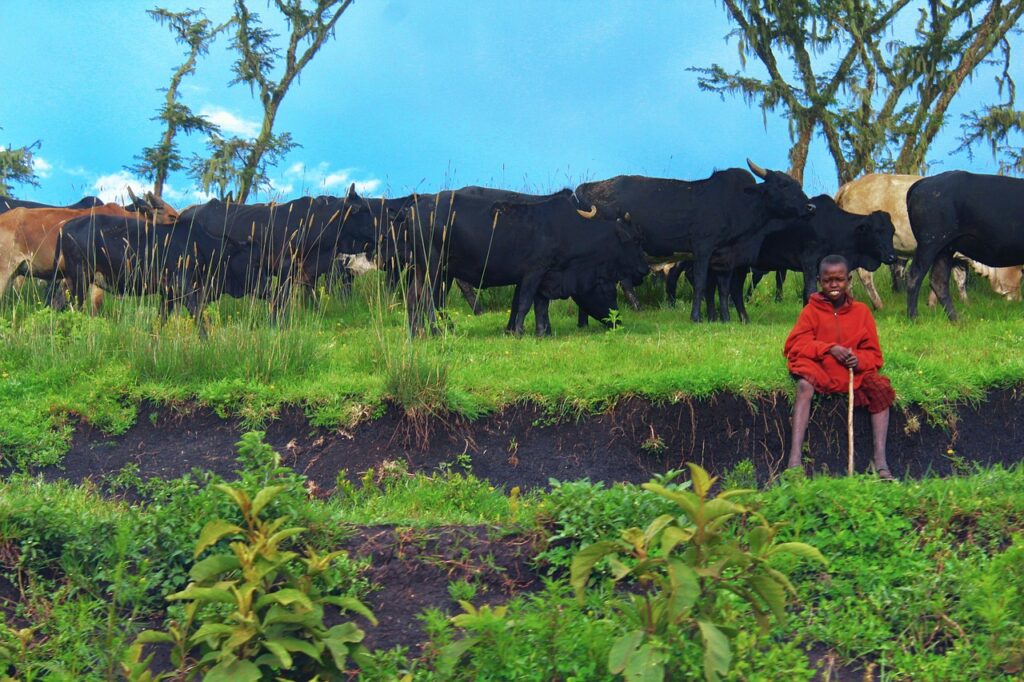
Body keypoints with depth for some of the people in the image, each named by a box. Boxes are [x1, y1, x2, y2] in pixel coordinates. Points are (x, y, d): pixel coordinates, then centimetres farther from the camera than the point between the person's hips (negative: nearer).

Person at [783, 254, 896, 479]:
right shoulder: (812, 309, 3)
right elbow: (794, 345, -5)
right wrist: (829, 348, -18)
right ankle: (794, 460, -45)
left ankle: (881, 463, -25)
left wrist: (859, 360, -16)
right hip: (819, 369, -3)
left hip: (853, 372, 3)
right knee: (804, 384, -35)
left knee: (881, 390, -23)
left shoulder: (861, 311, 8)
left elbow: (874, 355, 8)